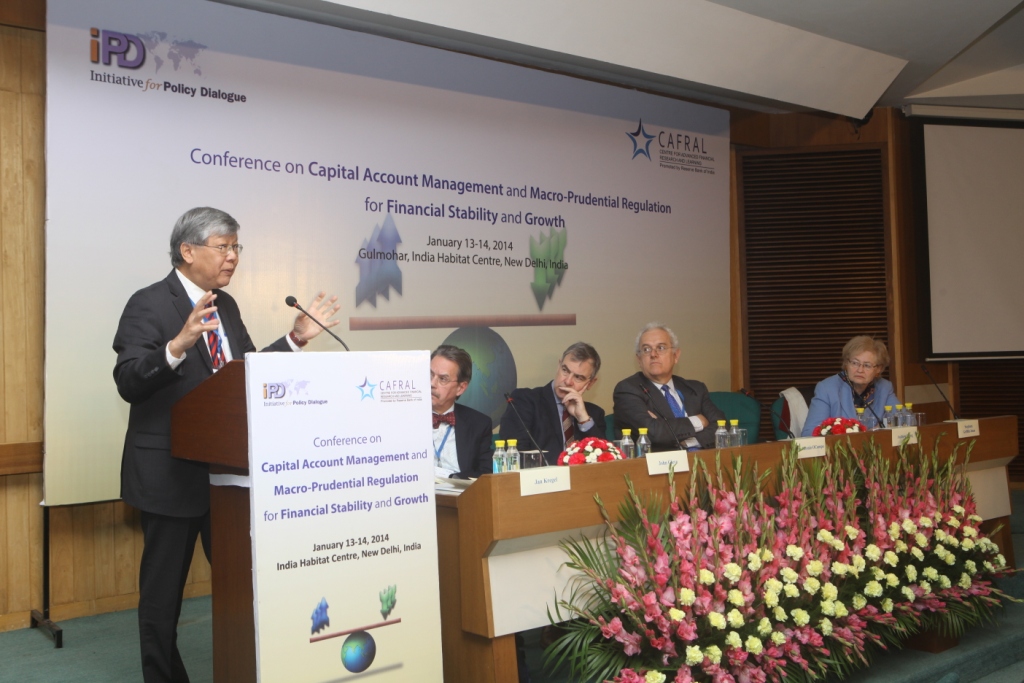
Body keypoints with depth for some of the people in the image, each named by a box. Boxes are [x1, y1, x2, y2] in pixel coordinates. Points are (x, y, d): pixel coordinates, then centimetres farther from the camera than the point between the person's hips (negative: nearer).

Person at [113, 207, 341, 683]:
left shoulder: (225, 305, 10)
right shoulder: (149, 304, -12)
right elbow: (128, 383, -22)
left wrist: (296, 338, 4)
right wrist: (178, 345, -38)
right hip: (171, 474, -7)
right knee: (163, 590, 9)